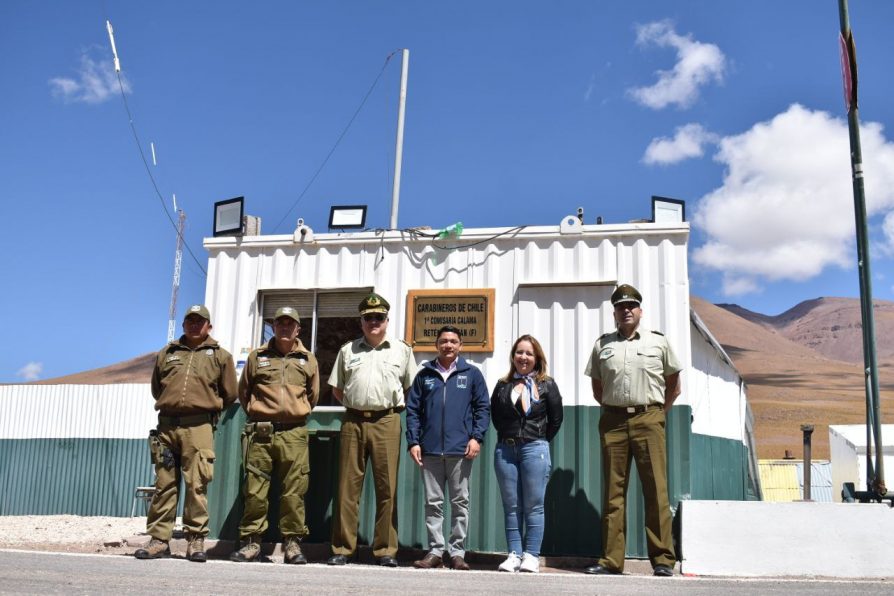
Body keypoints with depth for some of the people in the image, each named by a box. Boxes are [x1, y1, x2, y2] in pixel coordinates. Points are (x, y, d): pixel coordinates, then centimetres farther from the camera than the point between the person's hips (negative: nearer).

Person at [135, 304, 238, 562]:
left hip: (198, 427, -3)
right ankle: (159, 539, 8)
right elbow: (156, 388, 26)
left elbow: (229, 394, 13)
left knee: (196, 485, -6)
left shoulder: (219, 356, 11)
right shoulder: (167, 353, 19)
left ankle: (196, 540, 0)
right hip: (166, 425, 3)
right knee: (164, 484, 3)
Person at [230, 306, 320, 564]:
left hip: (294, 433, 0)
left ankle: (292, 543, 6)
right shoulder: (257, 357, 11)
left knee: (294, 491, -2)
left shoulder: (308, 359, 13)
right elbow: (243, 391, 19)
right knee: (255, 489, 0)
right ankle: (251, 542, 9)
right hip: (260, 432, 0)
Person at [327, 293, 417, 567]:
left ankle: (385, 550, 7)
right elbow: (337, 388, 19)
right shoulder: (348, 350, 15)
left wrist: (395, 406, 6)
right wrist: (354, 404, 10)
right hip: (353, 421, 1)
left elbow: (411, 388, 14)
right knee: (348, 485, 2)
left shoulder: (402, 350, 11)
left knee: (387, 487, -1)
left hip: (386, 422, -1)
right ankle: (342, 548, 8)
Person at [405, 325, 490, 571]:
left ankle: (457, 551, 11)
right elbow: (413, 410, 9)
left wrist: (476, 437, -7)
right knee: (433, 503, 5)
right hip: (430, 450, 1)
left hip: (460, 450, -1)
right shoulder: (424, 374, 11)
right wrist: (413, 442, 0)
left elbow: (483, 408, 6)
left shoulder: (472, 374, 7)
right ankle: (435, 551, 12)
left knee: (460, 502, 3)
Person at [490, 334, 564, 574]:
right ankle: (514, 554, 8)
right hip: (505, 449, 3)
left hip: (534, 449, -3)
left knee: (533, 506, -3)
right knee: (511, 506, 4)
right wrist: (507, 437, 7)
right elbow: (495, 416, 16)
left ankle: (531, 556, 1)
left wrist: (539, 441, 5)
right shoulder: (503, 385, 12)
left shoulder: (546, 385, 3)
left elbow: (556, 419, 4)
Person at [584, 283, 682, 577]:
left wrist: (658, 412, 8)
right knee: (613, 491, 3)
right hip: (612, 421, 2)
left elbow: (673, 385, 13)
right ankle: (611, 560, 7)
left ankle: (663, 559, 1)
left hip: (648, 419, -2)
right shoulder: (602, 345, 13)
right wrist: (614, 407, 9)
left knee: (656, 489, -5)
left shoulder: (658, 342, 8)